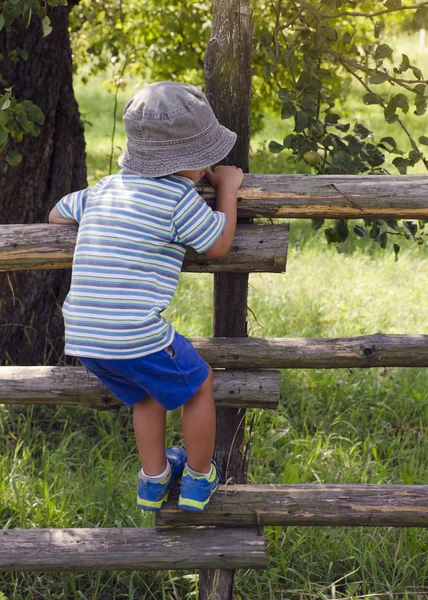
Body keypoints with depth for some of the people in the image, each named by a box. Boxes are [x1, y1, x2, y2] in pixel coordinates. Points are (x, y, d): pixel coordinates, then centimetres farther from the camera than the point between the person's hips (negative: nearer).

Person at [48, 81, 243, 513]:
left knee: (149, 393, 31)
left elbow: (58, 215, 29)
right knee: (197, 384, 18)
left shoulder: (103, 189, 14)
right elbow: (219, 245, 3)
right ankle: (198, 480, 31)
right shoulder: (179, 197, -8)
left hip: (82, 338, 7)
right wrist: (227, 190, 16)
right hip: (137, 337, -7)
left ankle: (154, 480, 41)